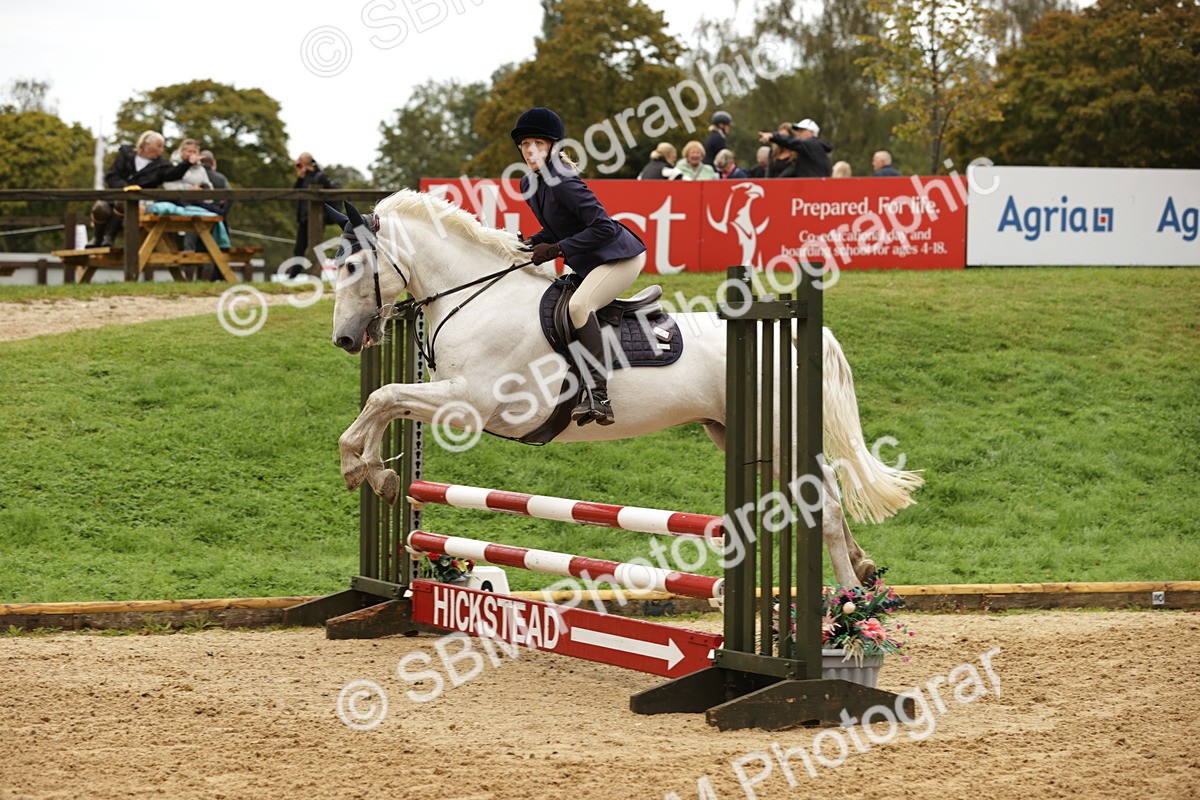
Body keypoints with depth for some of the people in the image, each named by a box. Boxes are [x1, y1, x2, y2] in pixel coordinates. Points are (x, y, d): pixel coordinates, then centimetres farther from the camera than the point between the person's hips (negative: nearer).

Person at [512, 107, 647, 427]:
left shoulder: (562, 182, -23)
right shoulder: (530, 184, 6)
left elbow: (603, 227, -27)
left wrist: (557, 249, -24)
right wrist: (531, 244, -1)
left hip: (620, 256, -11)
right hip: (588, 264, 11)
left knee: (578, 305, -31)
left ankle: (598, 397, -35)